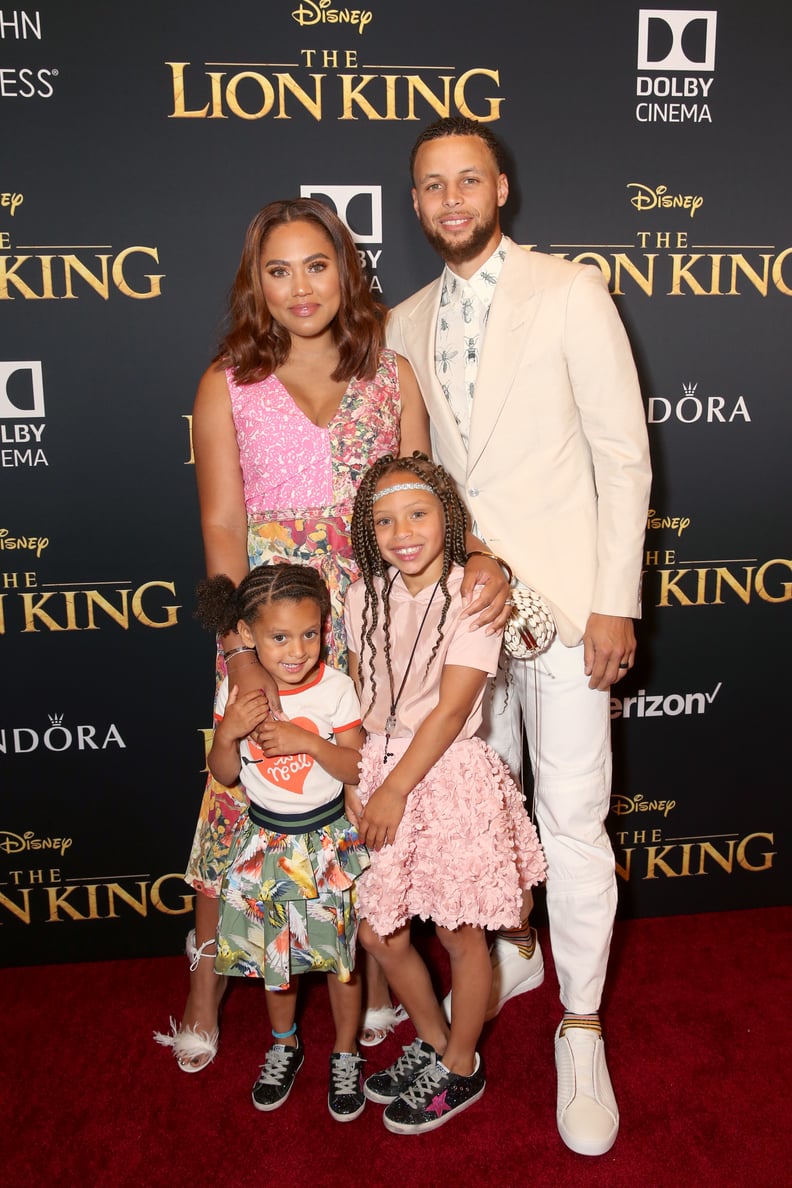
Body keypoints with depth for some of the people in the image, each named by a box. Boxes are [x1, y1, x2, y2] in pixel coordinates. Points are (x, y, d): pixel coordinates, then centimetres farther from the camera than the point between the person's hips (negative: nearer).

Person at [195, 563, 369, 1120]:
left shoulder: (335, 687, -16)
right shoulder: (237, 691, -9)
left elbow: (357, 770, -12)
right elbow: (223, 774, -3)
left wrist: (309, 742, -28)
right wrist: (229, 733, -22)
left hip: (329, 839, -2)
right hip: (265, 839, 2)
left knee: (341, 949, 9)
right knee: (272, 949, 17)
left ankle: (346, 1055, 33)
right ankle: (285, 1045, 43)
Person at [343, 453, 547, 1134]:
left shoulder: (474, 592, -14)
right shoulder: (365, 597, 2)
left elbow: (452, 708, -16)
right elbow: (357, 698, 8)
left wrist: (395, 790, -15)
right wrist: (350, 782, -2)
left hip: (449, 777, -5)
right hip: (377, 773, 5)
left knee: (461, 936, 11)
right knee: (379, 933, 14)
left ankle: (461, 1068, 35)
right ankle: (432, 1039, 40)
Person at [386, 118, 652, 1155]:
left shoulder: (571, 292, -4)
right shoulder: (406, 324, 12)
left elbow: (624, 456, -7)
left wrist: (614, 603, -12)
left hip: (563, 595, -5)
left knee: (572, 819, -1)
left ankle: (581, 1030, 18)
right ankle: (514, 952, 40)